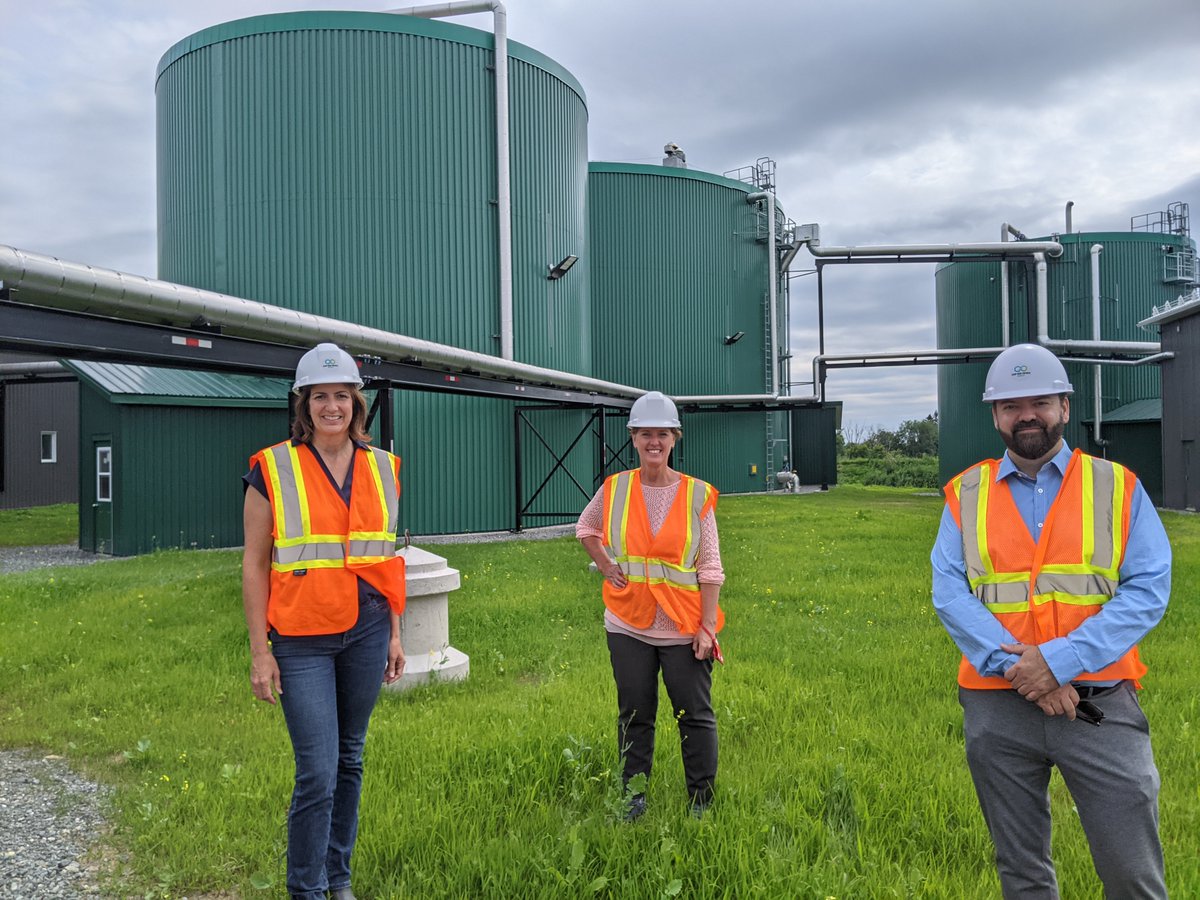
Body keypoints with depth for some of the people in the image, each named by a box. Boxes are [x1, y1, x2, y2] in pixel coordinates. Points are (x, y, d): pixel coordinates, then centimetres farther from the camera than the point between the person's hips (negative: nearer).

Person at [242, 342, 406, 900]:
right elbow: (254, 565, -4)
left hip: (366, 633, 4)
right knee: (317, 771, -3)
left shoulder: (382, 469, 5)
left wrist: (395, 635, 12)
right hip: (302, 639, -4)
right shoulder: (273, 469, -5)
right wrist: (260, 650, -6)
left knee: (349, 758, 15)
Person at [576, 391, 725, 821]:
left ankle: (702, 801, 23)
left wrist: (706, 628, -8)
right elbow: (586, 528, 19)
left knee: (696, 716, 7)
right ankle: (633, 797, 29)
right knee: (634, 716, 14)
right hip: (628, 625, 2)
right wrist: (605, 566, 4)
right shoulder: (614, 489, -1)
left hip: (684, 628, -1)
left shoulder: (697, 495, -5)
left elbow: (710, 569, -3)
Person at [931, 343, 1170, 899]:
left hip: (1100, 704, -1)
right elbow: (948, 591, -4)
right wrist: (1016, 666, -17)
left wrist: (1061, 659, -17)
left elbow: (1148, 589, -7)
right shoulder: (965, 495, 5)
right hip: (996, 707, 1)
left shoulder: (1117, 486, 2)